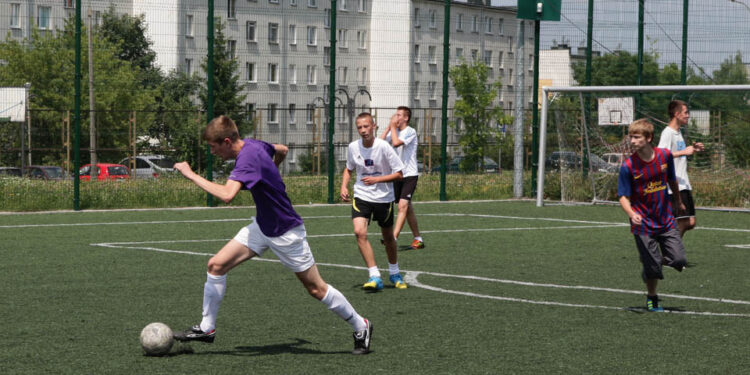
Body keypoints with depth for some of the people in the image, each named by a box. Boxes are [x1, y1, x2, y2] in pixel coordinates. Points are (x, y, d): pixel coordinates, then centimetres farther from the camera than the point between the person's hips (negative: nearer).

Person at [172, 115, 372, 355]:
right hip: (262, 225, 9)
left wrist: (192, 175, -36)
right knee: (216, 265, -1)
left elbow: (227, 195, -44)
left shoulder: (248, 158, -29)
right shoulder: (254, 145, -2)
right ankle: (206, 329, 9)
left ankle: (361, 328, 21)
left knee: (316, 289, 3)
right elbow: (282, 150, 19)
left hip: (286, 232, -9)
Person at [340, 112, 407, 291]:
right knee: (359, 232, -21)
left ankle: (395, 273, 38)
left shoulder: (383, 147, -16)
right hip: (361, 196, 2)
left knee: (388, 237, 13)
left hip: (383, 197, -2)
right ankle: (375, 277, -19)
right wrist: (344, 187, 0)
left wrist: (376, 179, -23)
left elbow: (398, 174, -12)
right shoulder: (353, 147, -4)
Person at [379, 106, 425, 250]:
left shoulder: (410, 132, -11)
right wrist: (389, 127, -5)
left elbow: (396, 142, -26)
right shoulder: (394, 131, 10)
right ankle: (418, 239, 19)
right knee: (408, 208, 11)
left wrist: (393, 126, -14)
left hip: (410, 175, -8)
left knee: (402, 206, -18)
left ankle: (393, 238, -27)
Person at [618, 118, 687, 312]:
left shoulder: (665, 155, -6)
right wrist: (632, 214, -33)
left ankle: (659, 259, 27)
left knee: (679, 260, -5)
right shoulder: (628, 166, -15)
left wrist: (677, 200, 27)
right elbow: (623, 196, -13)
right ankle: (652, 298, 28)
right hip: (643, 224, -3)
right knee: (652, 268, 1)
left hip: (666, 221, 3)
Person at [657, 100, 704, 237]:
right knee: (682, 222, -13)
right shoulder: (667, 133, -12)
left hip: (684, 185, 10)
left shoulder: (678, 132, 18)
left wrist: (692, 149, 17)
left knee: (690, 223, 7)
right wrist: (683, 152, -27)